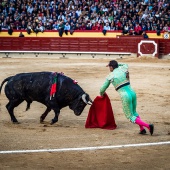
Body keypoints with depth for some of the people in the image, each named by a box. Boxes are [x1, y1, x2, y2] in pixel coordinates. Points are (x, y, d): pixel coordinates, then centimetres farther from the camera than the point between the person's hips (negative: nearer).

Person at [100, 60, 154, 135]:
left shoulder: (110, 77, 1)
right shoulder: (122, 69, 10)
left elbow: (102, 89, 13)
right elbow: (126, 65, 38)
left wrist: (101, 94, 35)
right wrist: (116, 64, 38)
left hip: (125, 96, -6)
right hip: (132, 93, 6)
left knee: (131, 117, 3)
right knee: (134, 112, 27)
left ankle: (148, 126, -15)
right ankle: (142, 129, 13)